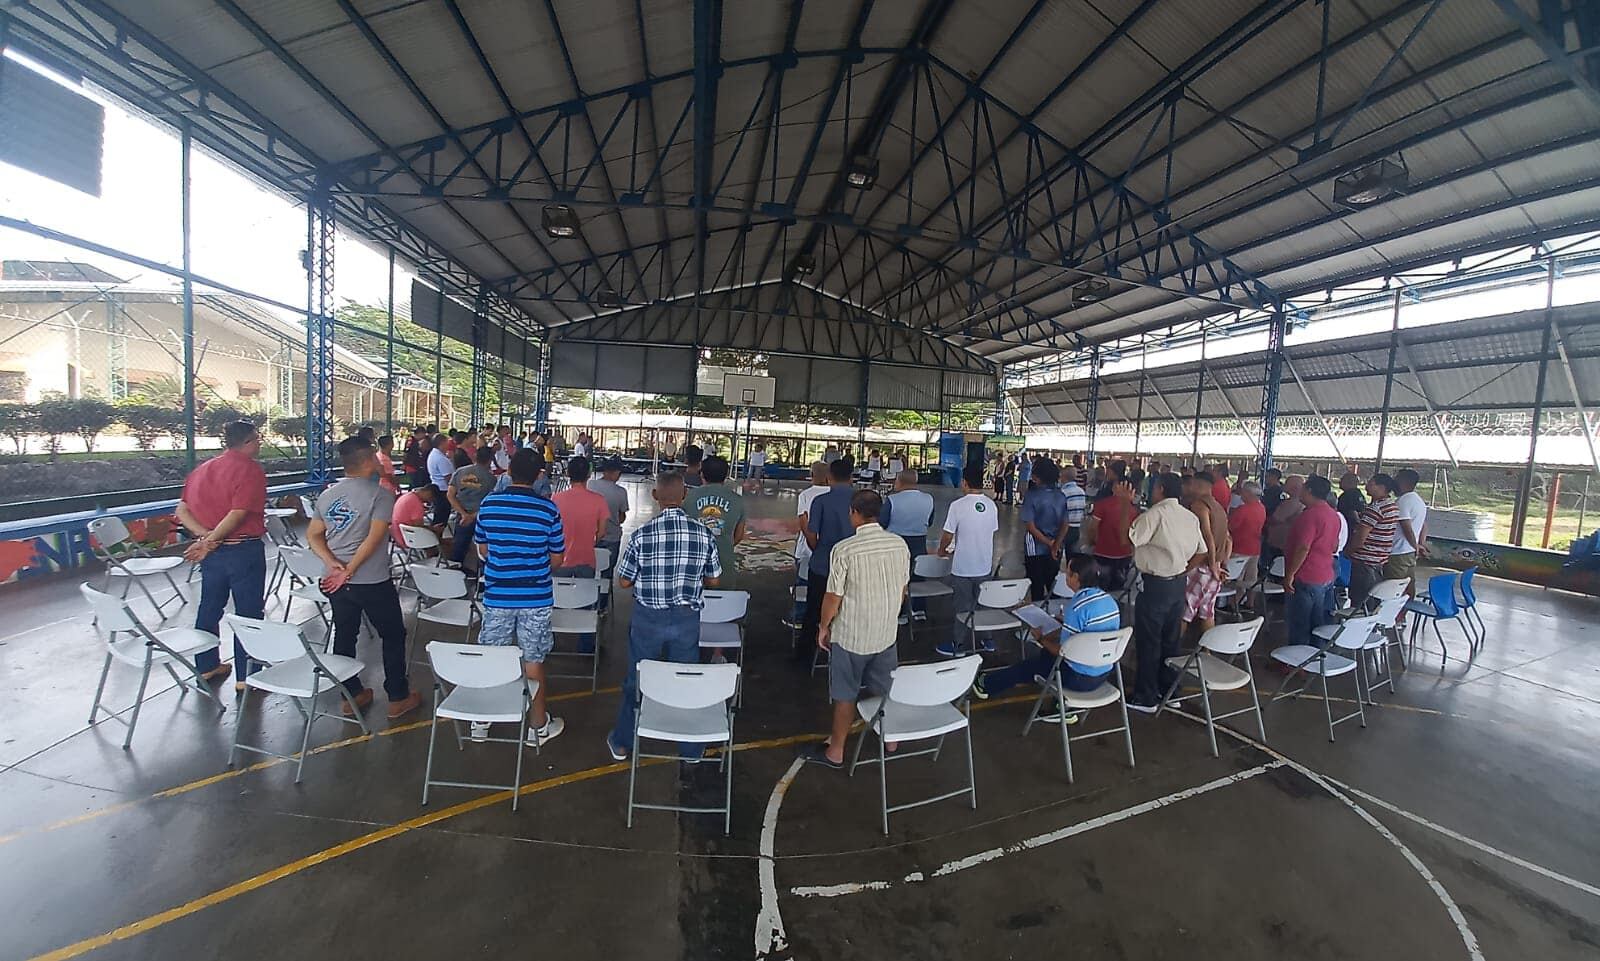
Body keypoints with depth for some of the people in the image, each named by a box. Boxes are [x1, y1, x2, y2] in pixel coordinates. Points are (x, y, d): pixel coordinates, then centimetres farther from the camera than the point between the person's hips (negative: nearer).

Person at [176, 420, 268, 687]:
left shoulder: (201, 469, 11)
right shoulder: (250, 469, -13)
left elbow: (182, 511, 6)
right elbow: (238, 513, -23)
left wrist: (204, 535, -6)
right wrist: (210, 541, -14)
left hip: (212, 552, 8)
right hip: (244, 550, -7)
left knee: (209, 607, 19)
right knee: (248, 613, 1)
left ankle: (207, 666, 32)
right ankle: (245, 677, 7)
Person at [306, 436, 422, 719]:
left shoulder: (327, 495, 7)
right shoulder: (380, 494, -14)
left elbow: (313, 535, 5)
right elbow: (374, 538, -22)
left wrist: (332, 563, -7)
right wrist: (349, 571, -16)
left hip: (336, 581, 6)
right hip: (373, 582, -6)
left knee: (344, 636, 17)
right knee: (393, 635, 8)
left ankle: (352, 695, 28)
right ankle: (398, 698, 16)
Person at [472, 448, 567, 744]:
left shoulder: (488, 504, -3)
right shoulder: (548, 509, -12)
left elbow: (482, 550, 8)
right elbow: (556, 559, -4)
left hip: (497, 595, 2)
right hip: (535, 597, -2)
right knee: (533, 662, 9)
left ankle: (481, 721, 31)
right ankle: (538, 725, 23)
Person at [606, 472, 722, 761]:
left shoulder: (641, 535, -15)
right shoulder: (704, 534, -11)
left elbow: (623, 582, -6)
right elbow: (713, 580, -1)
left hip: (648, 618, -1)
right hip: (687, 619, 1)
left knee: (636, 680, 19)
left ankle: (622, 743, 37)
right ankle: (690, 749, 32)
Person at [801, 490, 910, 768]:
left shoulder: (845, 549, -22)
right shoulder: (899, 544, -6)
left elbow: (833, 597, -16)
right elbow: (903, 589, 6)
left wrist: (824, 627, 1)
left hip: (851, 635, -5)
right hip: (886, 633, 5)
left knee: (845, 696, 12)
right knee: (883, 690, 23)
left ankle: (835, 751, 27)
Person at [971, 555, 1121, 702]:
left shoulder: (1077, 607, -25)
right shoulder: (1110, 600, 0)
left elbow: (1063, 651, -19)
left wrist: (1041, 639, -2)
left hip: (1080, 679, -7)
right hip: (1104, 675, 7)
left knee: (1033, 663, 16)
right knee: (1046, 654, 25)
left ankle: (987, 685, 34)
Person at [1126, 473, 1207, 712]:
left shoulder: (1156, 513, -18)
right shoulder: (1191, 517, 7)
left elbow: (1128, 538, -24)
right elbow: (1201, 553, 11)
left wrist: (1126, 504, -19)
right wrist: (1182, 572, 15)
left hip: (1156, 585, -8)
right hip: (1178, 583, 8)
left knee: (1148, 641, 1)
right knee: (1170, 639, 18)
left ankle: (1146, 698, 9)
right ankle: (1169, 689, 30)